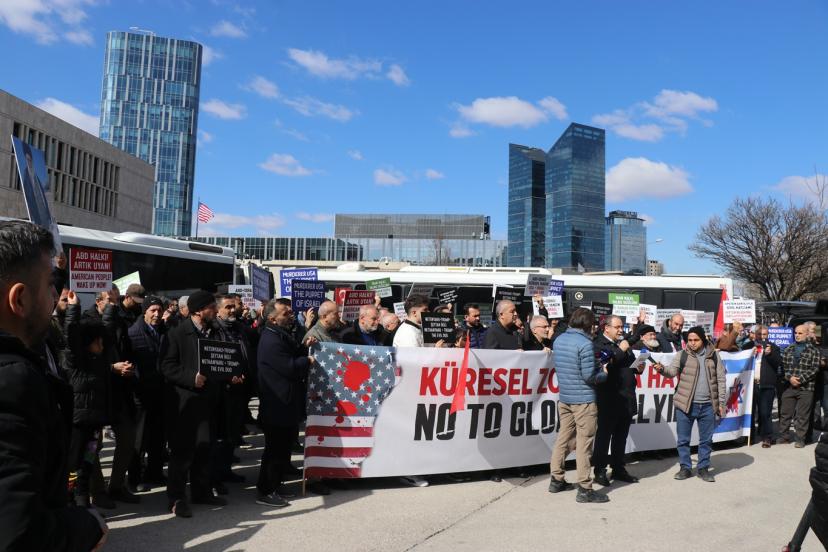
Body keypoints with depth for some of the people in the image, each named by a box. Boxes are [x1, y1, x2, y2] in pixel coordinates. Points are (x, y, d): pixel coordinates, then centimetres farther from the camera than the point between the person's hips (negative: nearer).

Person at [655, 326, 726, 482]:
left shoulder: (713, 355, 5)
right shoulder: (682, 355, 1)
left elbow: (720, 379, 7)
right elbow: (672, 371, -11)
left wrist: (721, 402, 4)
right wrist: (662, 369, -33)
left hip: (707, 405, 1)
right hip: (685, 405, -1)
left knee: (706, 439, 11)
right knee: (683, 439, 6)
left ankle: (703, 468, 25)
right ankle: (685, 468, 19)